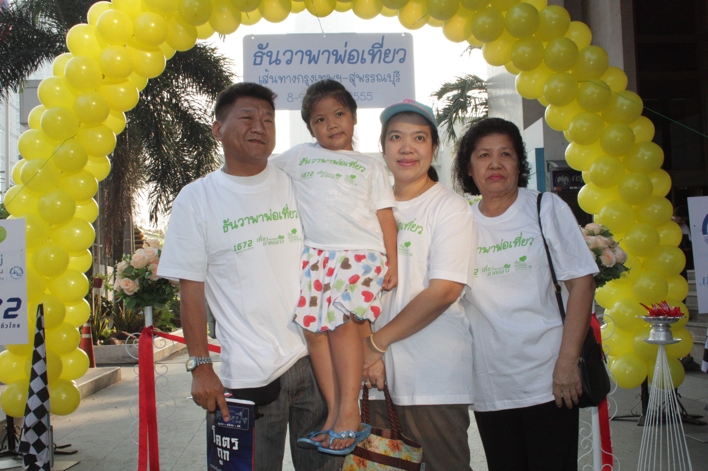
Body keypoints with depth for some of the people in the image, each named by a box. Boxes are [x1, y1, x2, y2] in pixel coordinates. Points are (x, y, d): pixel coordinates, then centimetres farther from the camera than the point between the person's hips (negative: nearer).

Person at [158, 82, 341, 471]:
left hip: (316, 358, 2)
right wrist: (200, 366, -5)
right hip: (248, 372, -2)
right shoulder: (196, 199, 1)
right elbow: (191, 289, 0)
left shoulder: (296, 185, 6)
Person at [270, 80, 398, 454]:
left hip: (361, 254, -3)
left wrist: (392, 264, 2)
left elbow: (385, 216, 10)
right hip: (314, 254, 3)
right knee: (314, 325, -8)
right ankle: (333, 414, -1)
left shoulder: (370, 166, 16)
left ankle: (349, 412, -14)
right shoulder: (299, 156, 20)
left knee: (342, 318, -21)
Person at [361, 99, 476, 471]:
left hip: (434, 380, -4)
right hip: (376, 374, 5)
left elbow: (443, 291, -14)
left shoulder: (449, 207, -4)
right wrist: (366, 352, -5)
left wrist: (377, 342, -12)